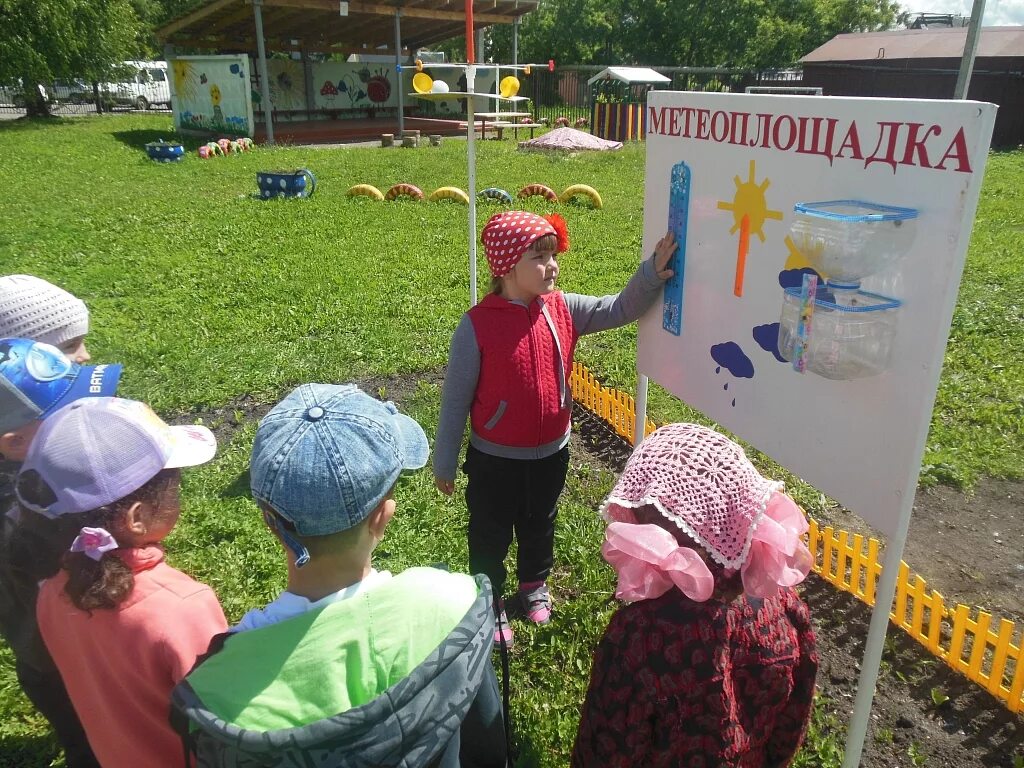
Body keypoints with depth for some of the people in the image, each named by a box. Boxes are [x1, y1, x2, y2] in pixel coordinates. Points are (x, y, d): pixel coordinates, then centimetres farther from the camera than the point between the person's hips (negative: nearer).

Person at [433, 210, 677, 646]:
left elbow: (620, 309, -9)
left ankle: (535, 585, 55)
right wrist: (444, 463, -7)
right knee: (491, 536, 18)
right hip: (495, 459, -4)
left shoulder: (564, 309, -9)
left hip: (551, 453, 5)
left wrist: (654, 272, -29)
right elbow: (456, 398, -14)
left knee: (539, 527, 28)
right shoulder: (477, 324, -21)